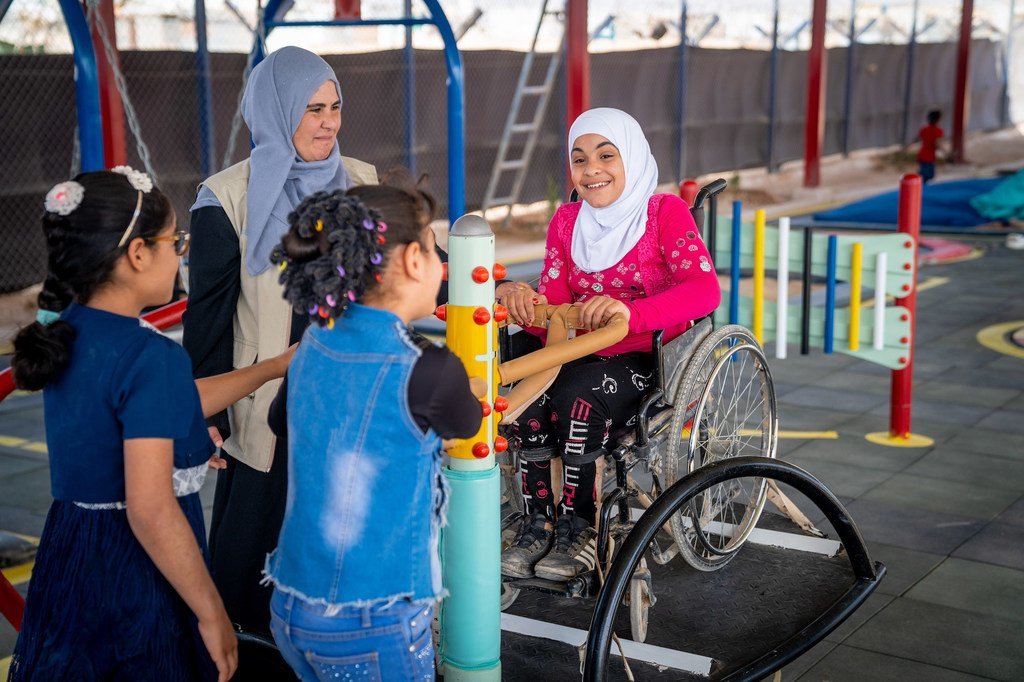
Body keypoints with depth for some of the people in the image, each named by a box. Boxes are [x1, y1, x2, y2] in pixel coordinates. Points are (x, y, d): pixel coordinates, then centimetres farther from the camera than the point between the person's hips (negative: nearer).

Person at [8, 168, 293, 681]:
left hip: (67, 558, 8)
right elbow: (150, 511, -26)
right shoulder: (148, 356, -23)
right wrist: (212, 615, -17)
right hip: (135, 576, -8)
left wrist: (274, 367, 23)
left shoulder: (66, 333, 4)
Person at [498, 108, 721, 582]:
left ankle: (580, 529, -16)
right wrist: (524, 302, -21)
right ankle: (537, 525, -15)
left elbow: (705, 289, -19)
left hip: (645, 361, -4)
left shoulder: (665, 212, -4)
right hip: (582, 355, 4)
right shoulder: (567, 221, 12)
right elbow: (553, 305, 4)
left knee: (576, 395, -33)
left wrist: (629, 312, -35)